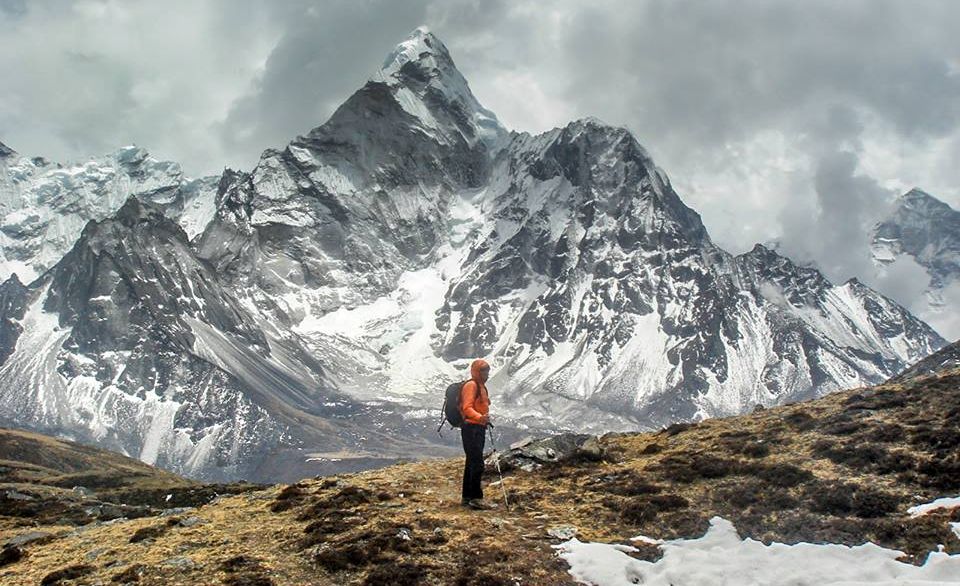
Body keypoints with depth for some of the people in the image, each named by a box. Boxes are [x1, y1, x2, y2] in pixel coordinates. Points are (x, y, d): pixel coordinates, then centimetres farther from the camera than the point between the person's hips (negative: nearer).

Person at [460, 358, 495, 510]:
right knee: (477, 464, -12)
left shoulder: (481, 386, 19)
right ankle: (476, 498, -10)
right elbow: (467, 408, -23)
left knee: (472, 463, 13)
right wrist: (480, 417, -38)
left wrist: (486, 420, 36)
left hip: (479, 428, 10)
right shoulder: (471, 385, -12)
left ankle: (467, 497, 19)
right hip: (471, 428, -10)